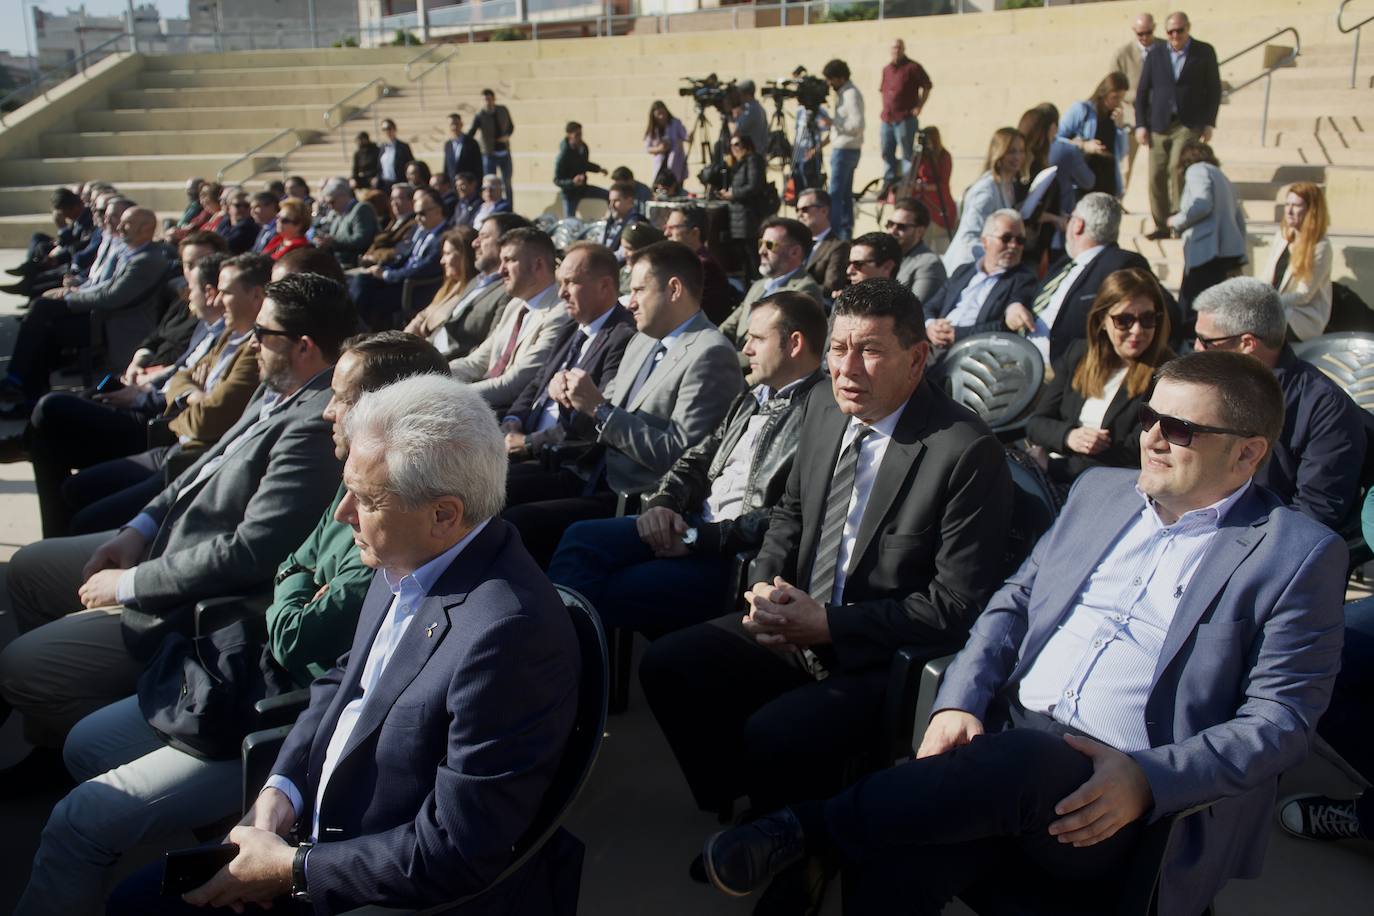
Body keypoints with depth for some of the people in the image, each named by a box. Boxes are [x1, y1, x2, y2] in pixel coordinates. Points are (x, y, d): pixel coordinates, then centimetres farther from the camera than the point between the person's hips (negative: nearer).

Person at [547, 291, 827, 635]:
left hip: (737, 555, -8)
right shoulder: (751, 400, 19)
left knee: (608, 592, -23)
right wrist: (661, 504, -4)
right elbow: (695, 461, 17)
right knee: (581, 536, -10)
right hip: (686, 527, 9)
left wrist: (698, 538, -16)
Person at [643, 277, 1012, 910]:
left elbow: (957, 606, -19)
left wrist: (827, 624, -21)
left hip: (888, 661, -7)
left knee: (774, 734, -29)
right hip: (798, 620, 7)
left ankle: (798, 863, 3)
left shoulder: (966, 452, -19)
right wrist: (766, 585, -3)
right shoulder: (822, 407, 3)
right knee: (666, 665, -5)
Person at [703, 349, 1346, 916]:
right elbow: (1015, 601, 18)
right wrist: (958, 703, 0)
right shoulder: (1100, 491, 18)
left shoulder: (1300, 556, 2)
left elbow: (1281, 719, -3)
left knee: (1023, 764, -38)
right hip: (1010, 734, 4)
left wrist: (1147, 780, -18)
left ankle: (809, 827, -23)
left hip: (1117, 797, -4)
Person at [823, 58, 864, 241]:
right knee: (845, 194, 12)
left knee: (835, 195, -12)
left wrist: (832, 121, -18)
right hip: (843, 148, 10)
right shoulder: (843, 93, 14)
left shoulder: (851, 94, -15)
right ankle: (846, 232, 17)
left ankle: (836, 234, -13)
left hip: (845, 150, -10)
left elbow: (856, 125, -21)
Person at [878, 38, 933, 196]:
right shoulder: (886, 70, 16)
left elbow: (926, 86, -2)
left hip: (905, 119, -7)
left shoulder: (912, 68, -4)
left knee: (907, 154, -5)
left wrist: (918, 107, -8)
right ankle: (888, 184, 19)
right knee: (887, 153, 11)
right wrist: (885, 110, 15)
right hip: (887, 119, 7)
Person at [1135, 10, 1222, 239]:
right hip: (1159, 124, 3)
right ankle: (1162, 225, 10)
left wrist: (1209, 123, -1)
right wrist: (1140, 124, 1)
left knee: (1178, 168, -18)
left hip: (1189, 124, -2)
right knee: (1157, 175, -1)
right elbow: (1142, 90, 8)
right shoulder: (1156, 52, 8)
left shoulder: (1204, 52, 4)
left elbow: (1214, 89, 6)